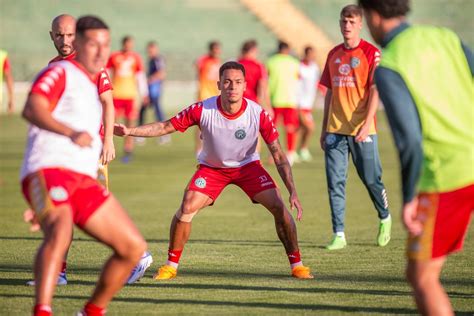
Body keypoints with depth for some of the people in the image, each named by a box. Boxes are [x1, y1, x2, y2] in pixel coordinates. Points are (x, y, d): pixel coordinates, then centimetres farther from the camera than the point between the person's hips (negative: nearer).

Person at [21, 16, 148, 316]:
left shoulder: (96, 85, 25)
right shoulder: (60, 72, 0)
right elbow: (32, 109, -19)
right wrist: (71, 133, -32)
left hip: (84, 180, 8)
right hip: (49, 170, -8)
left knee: (134, 247, 3)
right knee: (60, 232, -36)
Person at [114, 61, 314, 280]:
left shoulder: (258, 114, -24)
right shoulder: (203, 110, -25)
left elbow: (278, 155, -19)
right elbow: (165, 127, -16)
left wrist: (293, 192, -25)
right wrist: (129, 131, -28)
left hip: (248, 166, 0)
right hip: (211, 167, 0)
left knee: (279, 208, -16)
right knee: (186, 209, -20)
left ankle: (296, 264, 2)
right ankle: (171, 265, -1)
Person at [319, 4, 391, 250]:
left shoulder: (371, 53, -4)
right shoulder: (334, 54, 12)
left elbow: (375, 91, -10)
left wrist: (366, 124, -21)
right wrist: (324, 128, 15)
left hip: (362, 129, -4)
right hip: (335, 129, 4)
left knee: (371, 179, 2)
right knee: (335, 181, -3)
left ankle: (385, 219, 28)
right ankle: (338, 235, 0)